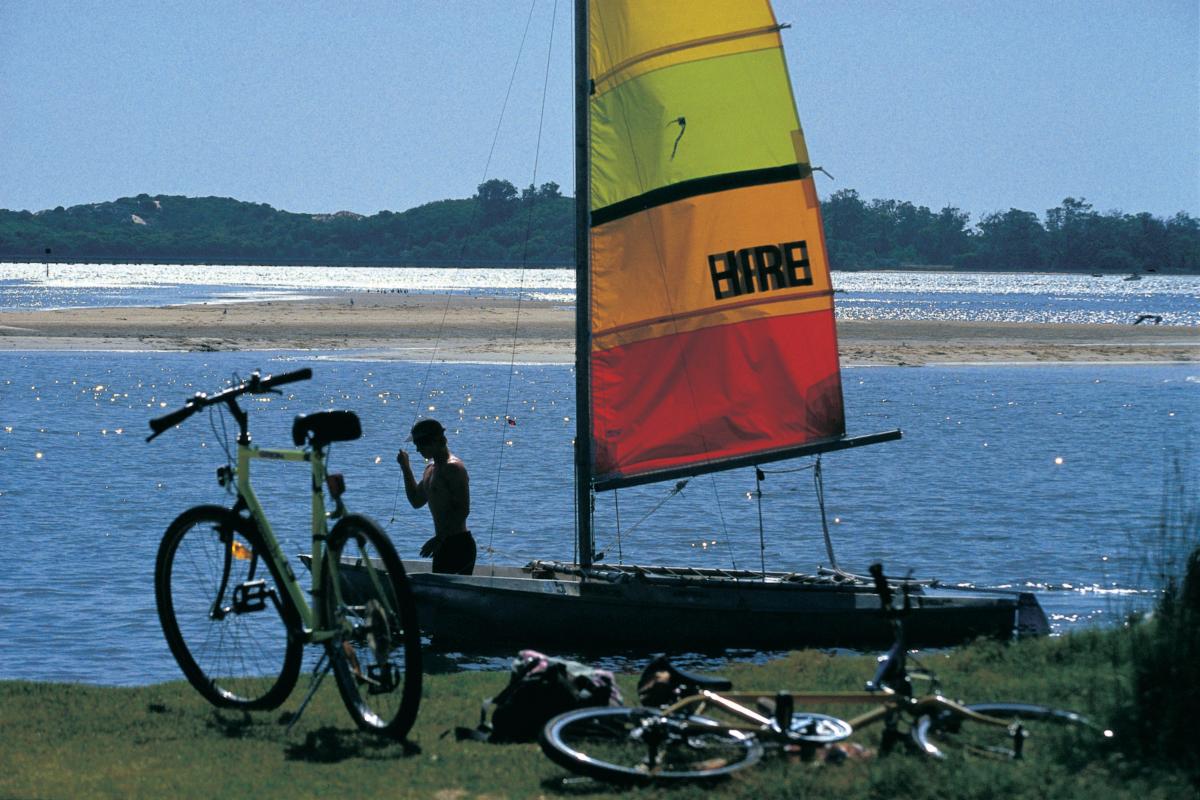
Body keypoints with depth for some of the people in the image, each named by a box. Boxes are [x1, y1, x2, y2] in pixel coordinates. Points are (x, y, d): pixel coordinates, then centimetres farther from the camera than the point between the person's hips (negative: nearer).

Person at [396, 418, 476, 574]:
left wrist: (439, 538, -24)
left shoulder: (453, 467, -13)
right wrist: (406, 468, 21)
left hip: (457, 544, -10)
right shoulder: (431, 468, 18)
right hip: (444, 544, 10)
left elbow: (463, 510, -20)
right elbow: (417, 501, 29)